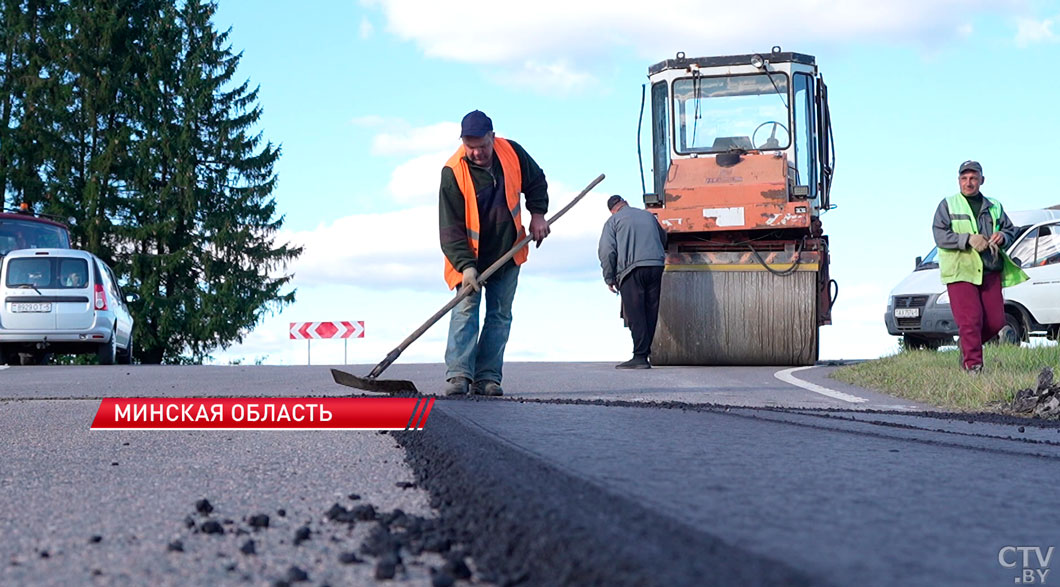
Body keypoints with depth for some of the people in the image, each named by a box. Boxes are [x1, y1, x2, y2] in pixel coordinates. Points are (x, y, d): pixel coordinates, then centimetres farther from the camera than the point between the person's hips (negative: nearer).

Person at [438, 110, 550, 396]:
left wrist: (537, 214, -2)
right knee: (465, 308, -14)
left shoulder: (512, 152, -10)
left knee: (500, 314, 2)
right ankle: (459, 375, -19)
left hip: (507, 253, 4)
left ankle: (487, 377, 4)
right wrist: (465, 265, -32)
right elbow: (450, 227, -23)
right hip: (470, 256, -4)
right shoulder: (453, 172, -21)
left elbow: (536, 182, 12)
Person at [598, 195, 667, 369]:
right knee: (650, 313, 8)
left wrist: (609, 278, 3)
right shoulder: (648, 215, 21)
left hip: (632, 269, -4)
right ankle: (645, 353, 8)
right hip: (656, 266, 4)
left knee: (635, 315, -6)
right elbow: (663, 238, 34)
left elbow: (607, 251, -2)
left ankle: (640, 356, -12)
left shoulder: (613, 221, 7)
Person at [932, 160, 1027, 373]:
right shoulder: (947, 205, 6)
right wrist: (968, 239, -18)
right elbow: (940, 235, -5)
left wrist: (1003, 236, -1)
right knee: (970, 320, -12)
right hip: (960, 272, -4)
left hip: (990, 272, 4)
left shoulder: (994, 207, 18)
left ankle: (967, 346, 25)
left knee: (996, 321, 1)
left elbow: (1010, 229, 24)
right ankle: (973, 364, -6)